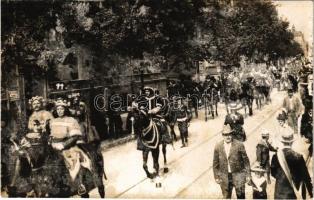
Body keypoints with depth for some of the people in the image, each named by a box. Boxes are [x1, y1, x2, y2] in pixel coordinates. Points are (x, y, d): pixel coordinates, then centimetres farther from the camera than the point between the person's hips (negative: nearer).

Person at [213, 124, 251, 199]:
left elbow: (246, 161, -3)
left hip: (238, 175, -2)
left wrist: (248, 175, -4)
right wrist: (216, 177, 5)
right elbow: (215, 163, 5)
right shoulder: (218, 147, -3)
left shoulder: (239, 145, -9)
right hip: (224, 177, 2)